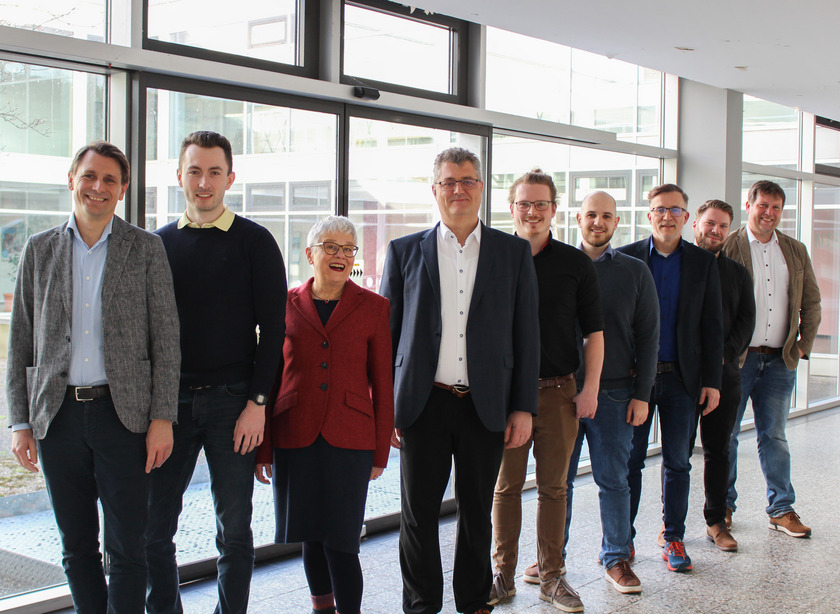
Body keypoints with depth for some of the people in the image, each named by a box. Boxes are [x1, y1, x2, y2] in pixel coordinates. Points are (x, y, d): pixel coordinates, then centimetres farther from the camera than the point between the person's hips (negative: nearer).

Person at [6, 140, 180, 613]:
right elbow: (21, 341, 10)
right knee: (77, 547, 11)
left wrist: (162, 417, -7)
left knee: (127, 548, 0)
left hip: (122, 412, -2)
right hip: (57, 414, 3)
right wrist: (21, 421, 5)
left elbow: (166, 337, 0)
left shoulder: (146, 248, 3)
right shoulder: (40, 249, 9)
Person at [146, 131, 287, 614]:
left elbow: (273, 329, -3)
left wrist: (257, 402, -10)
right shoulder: (160, 243, 10)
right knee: (153, 526, 3)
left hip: (232, 401, -3)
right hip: (170, 399, 3)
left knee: (234, 528, 5)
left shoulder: (254, 242, 1)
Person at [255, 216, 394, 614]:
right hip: (295, 436, 2)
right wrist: (262, 447, 2)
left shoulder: (373, 307, 2)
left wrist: (380, 452, 0)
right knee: (310, 535, 12)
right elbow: (268, 377, 6)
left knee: (340, 540, -5)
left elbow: (382, 384, 3)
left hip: (348, 439, -2)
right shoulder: (286, 305, 5)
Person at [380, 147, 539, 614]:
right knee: (419, 514, 6)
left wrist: (524, 407, -1)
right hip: (424, 405, 0)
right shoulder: (405, 251, 5)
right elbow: (386, 333, 6)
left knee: (478, 513, 12)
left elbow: (526, 335, 5)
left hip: (487, 406, 1)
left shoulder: (514, 252, 6)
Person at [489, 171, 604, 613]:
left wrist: (590, 388, -2)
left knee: (553, 486, 7)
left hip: (558, 391, 0)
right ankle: (504, 574, 17)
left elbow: (594, 332, 5)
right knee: (506, 486, 6)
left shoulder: (575, 264, 4)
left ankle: (550, 575, 18)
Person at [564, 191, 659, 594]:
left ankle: (616, 557, 18)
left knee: (613, 480, 6)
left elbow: (647, 336, 4)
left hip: (614, 392, 0)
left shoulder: (635, 271, 4)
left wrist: (641, 394, -2)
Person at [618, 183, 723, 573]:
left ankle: (672, 537, 21)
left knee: (678, 462, 8)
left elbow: (712, 325, 6)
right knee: (629, 460, 4)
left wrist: (712, 380, 0)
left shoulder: (703, 263, 6)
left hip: (682, 378, 1)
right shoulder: (625, 258, 2)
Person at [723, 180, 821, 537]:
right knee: (726, 435, 4)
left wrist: (805, 344, 7)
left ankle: (781, 510, 18)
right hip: (737, 359, -4)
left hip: (780, 360, 4)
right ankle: (723, 507, 17)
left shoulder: (796, 252, 12)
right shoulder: (728, 247, -4)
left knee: (774, 436, 11)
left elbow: (811, 302, 16)